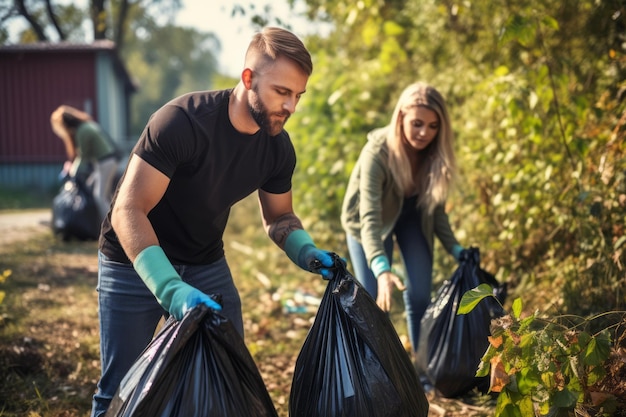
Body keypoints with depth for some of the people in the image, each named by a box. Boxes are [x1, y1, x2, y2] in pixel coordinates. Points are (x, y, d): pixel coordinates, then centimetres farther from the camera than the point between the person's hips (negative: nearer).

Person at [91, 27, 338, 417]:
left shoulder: (278, 147, -10)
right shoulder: (182, 121, -29)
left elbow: (279, 217, 7)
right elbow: (128, 211, -31)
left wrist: (306, 252, -16)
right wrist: (170, 289, -43)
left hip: (206, 265, 5)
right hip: (137, 263, -5)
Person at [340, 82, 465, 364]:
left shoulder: (436, 153, -22)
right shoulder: (377, 152, -36)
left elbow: (435, 207, -7)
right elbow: (370, 218, -44)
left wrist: (455, 249, -18)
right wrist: (382, 271, -57)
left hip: (413, 218, 3)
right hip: (369, 223, -3)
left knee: (419, 297, -2)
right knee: (374, 302, -7)